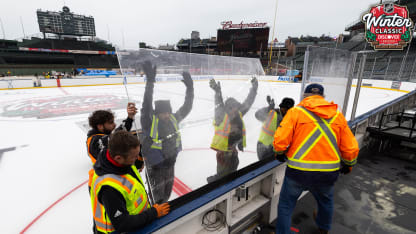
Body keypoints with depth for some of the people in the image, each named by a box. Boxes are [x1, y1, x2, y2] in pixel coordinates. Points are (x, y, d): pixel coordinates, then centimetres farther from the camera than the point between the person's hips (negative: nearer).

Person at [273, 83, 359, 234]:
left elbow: (280, 140, -14)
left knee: (286, 204, 16)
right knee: (326, 201, 34)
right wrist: (348, 165, 26)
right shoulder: (337, 115, 5)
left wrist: (280, 153, 7)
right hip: (328, 173, 5)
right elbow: (351, 148, 7)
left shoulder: (295, 111, -7)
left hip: (299, 171, -5)